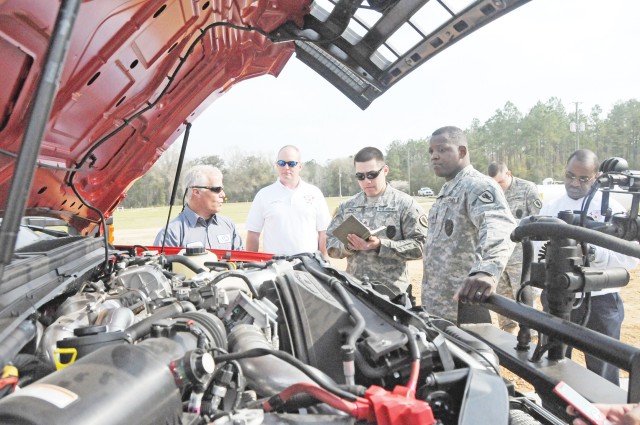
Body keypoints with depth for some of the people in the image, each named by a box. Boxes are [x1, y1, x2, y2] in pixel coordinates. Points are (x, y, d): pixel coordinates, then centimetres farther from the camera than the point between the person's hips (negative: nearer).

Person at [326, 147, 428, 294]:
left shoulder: (405, 204, -2)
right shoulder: (346, 207, 10)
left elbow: (419, 246, -8)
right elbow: (331, 244, 9)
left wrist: (381, 245, -19)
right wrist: (349, 245, -12)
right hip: (353, 289, 3)